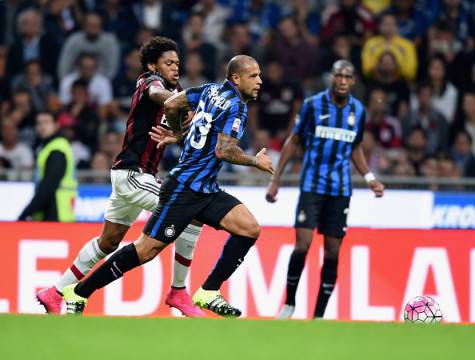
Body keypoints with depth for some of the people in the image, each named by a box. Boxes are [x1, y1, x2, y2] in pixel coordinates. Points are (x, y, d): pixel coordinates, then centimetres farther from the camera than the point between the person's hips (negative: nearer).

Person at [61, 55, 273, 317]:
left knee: (250, 229, -4)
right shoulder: (236, 106, -13)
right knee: (147, 249, -7)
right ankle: (79, 293, 3)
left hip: (206, 191, 9)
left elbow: (171, 104, 12)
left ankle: (208, 293, 0)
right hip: (184, 189, -9)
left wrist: (177, 133, 29)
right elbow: (224, 151, -22)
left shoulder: (212, 90, 11)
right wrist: (256, 162, -8)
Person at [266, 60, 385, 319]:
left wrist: (369, 178, 6)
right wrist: (275, 180, 2)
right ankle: (289, 303, 7)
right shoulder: (313, 104, -4)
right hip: (312, 184, -3)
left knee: (333, 251, 1)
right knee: (302, 245, -14)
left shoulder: (358, 111, 5)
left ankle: (319, 315, 9)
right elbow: (294, 141, 4)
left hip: (340, 189, 3)